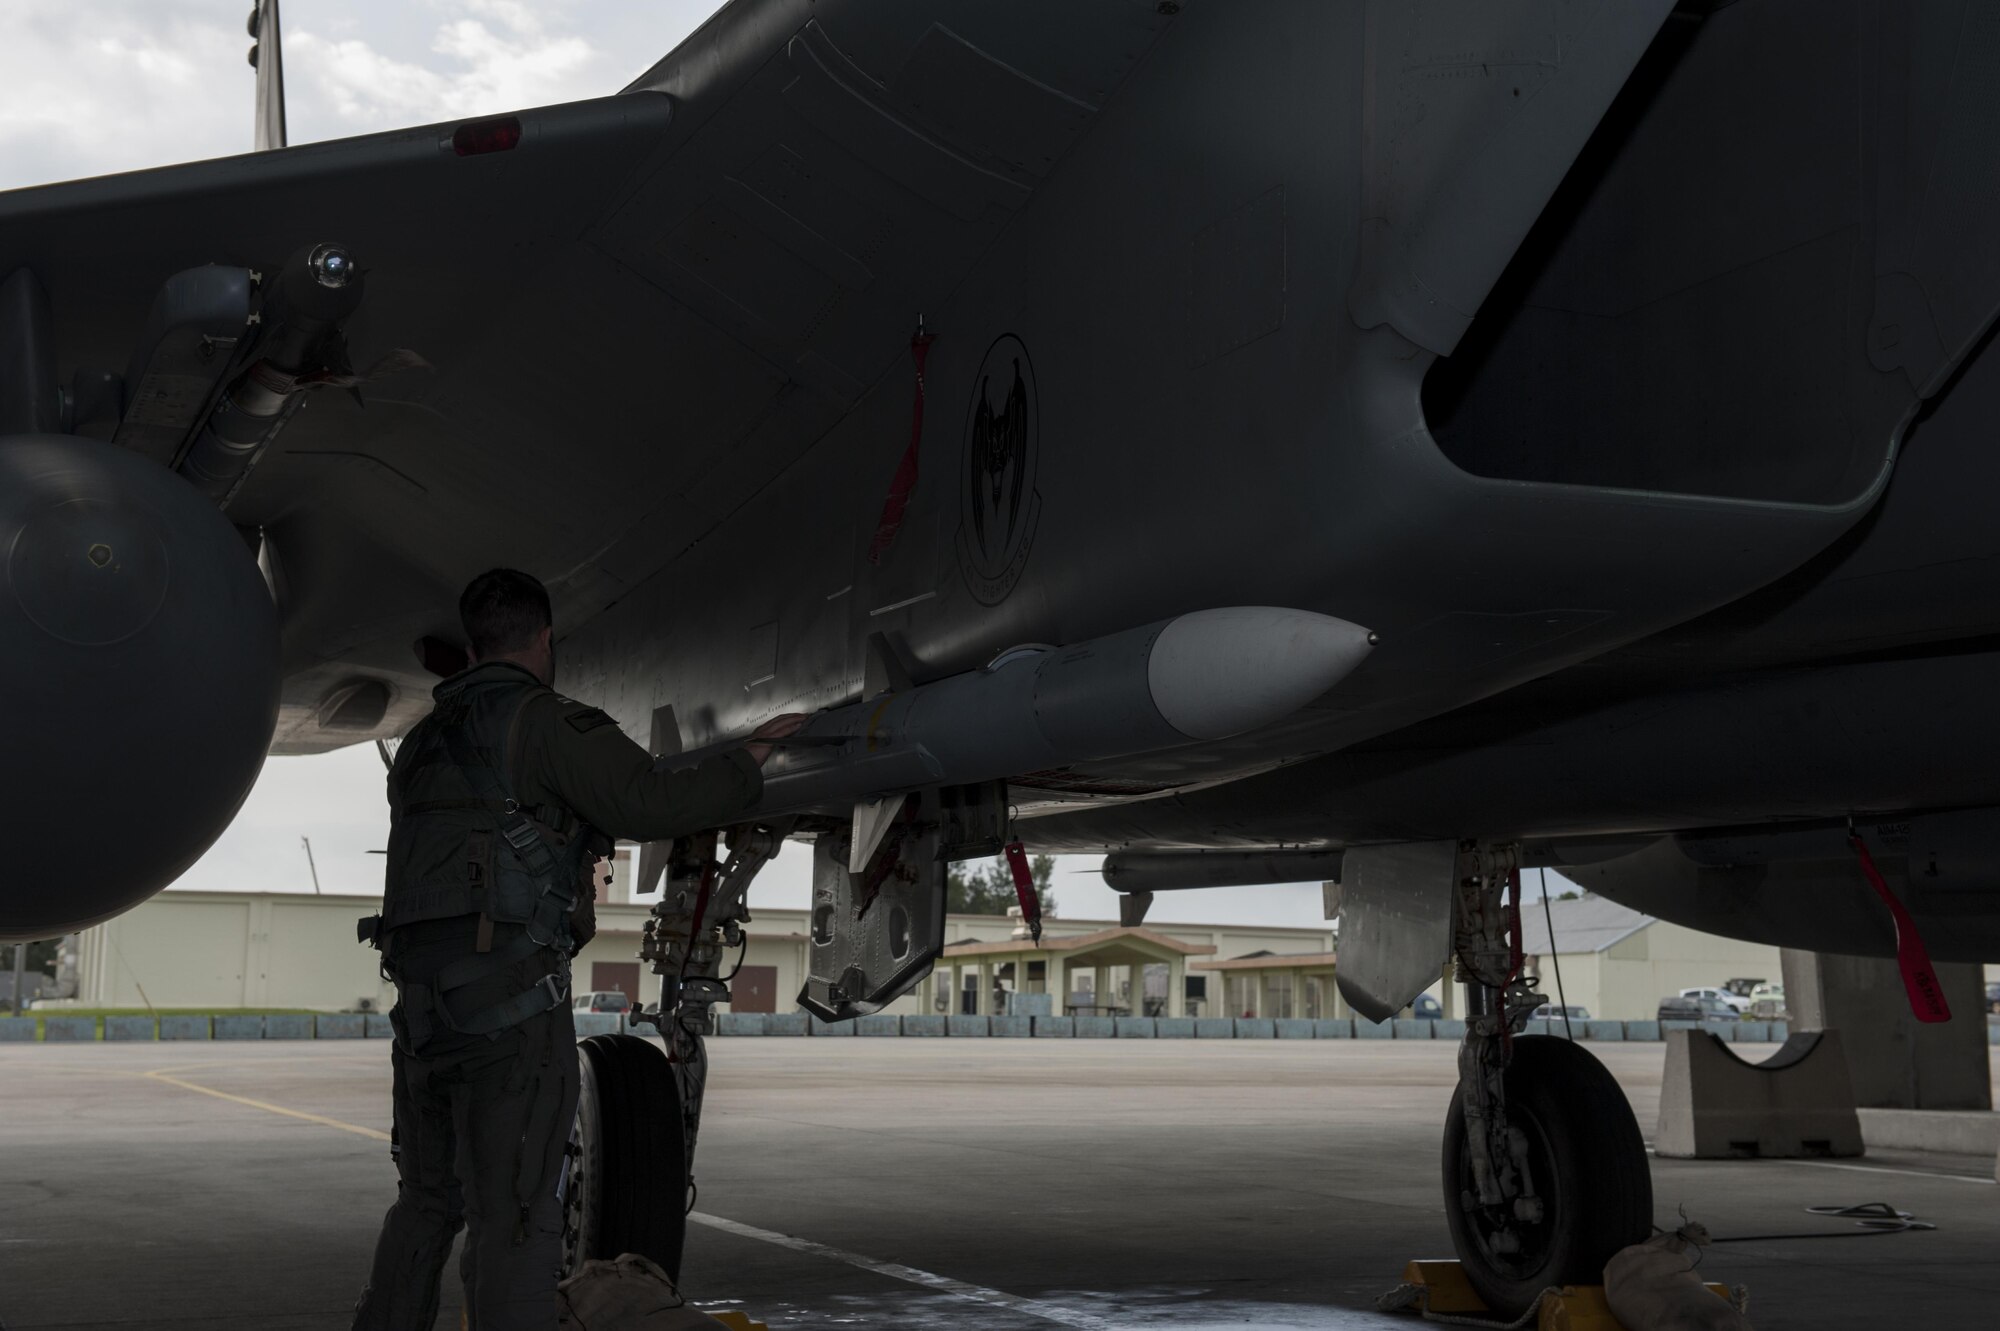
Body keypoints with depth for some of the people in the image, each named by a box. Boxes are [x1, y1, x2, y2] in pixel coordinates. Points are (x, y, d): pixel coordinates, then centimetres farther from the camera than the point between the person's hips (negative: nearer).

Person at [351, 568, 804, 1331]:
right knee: (513, 1213, -7)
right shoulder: (546, 721, -4)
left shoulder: (423, 744, 21)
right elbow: (649, 803, -16)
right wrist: (752, 761, -3)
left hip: (422, 994, 8)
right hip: (510, 990, -7)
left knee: (428, 1199, 18)